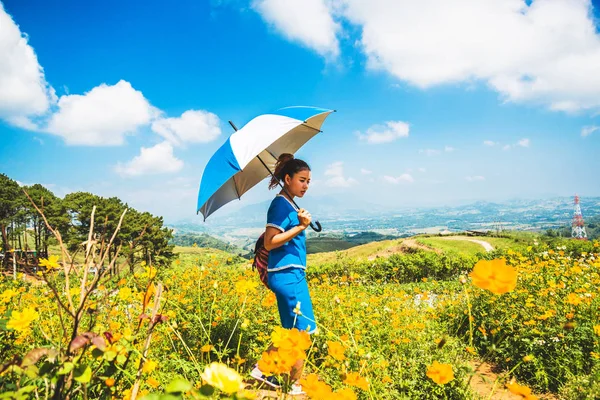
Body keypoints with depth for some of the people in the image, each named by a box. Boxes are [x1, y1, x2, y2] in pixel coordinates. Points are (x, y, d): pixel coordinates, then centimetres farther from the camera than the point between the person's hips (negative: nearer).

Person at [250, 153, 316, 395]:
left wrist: (300, 222, 21)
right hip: (288, 275, -10)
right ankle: (295, 386, 15)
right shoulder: (281, 204, -13)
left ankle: (262, 370, 28)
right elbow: (270, 243, -20)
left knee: (293, 331, 19)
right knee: (302, 332, 0)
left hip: (291, 274, 10)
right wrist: (301, 227, -23)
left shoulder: (289, 205, 14)